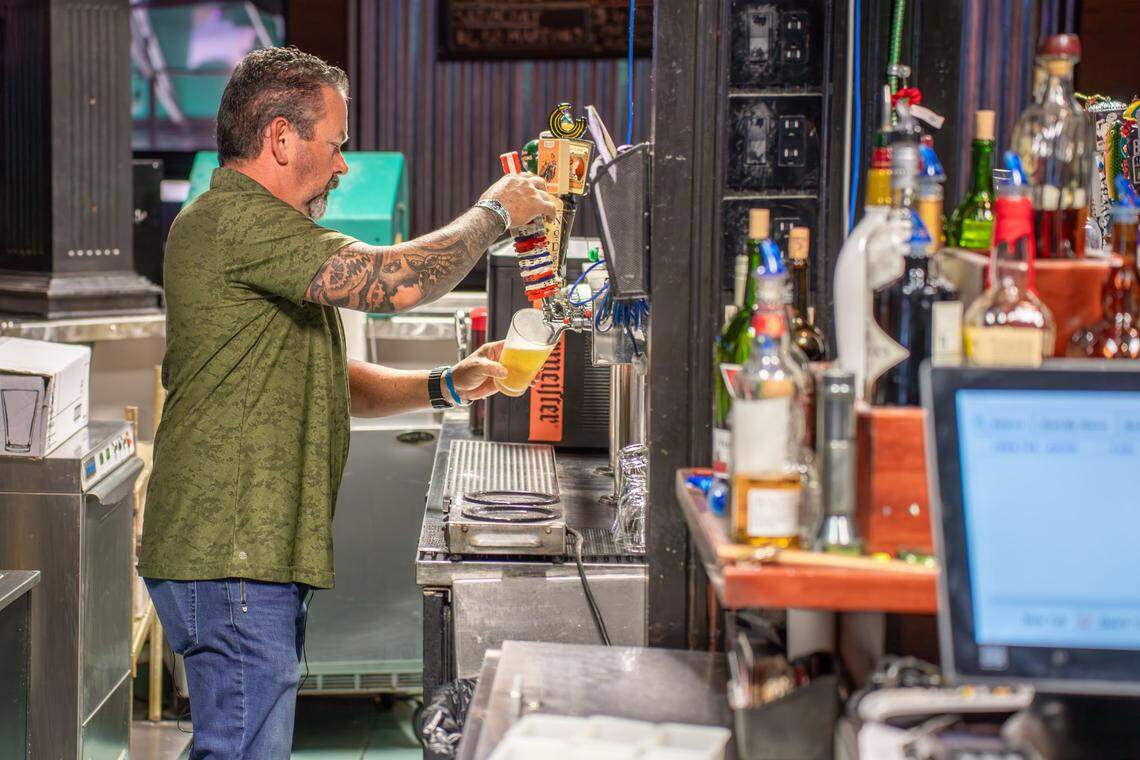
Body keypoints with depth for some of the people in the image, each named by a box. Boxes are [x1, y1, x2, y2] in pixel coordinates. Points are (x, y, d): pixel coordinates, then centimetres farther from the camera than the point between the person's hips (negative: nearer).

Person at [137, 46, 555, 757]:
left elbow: (334, 382, 26)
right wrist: (494, 213, -6)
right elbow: (397, 280, -22)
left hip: (258, 556, 11)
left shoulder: (260, 232, 23)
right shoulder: (235, 218, -13)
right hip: (231, 560, -11)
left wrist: (445, 385, 13)